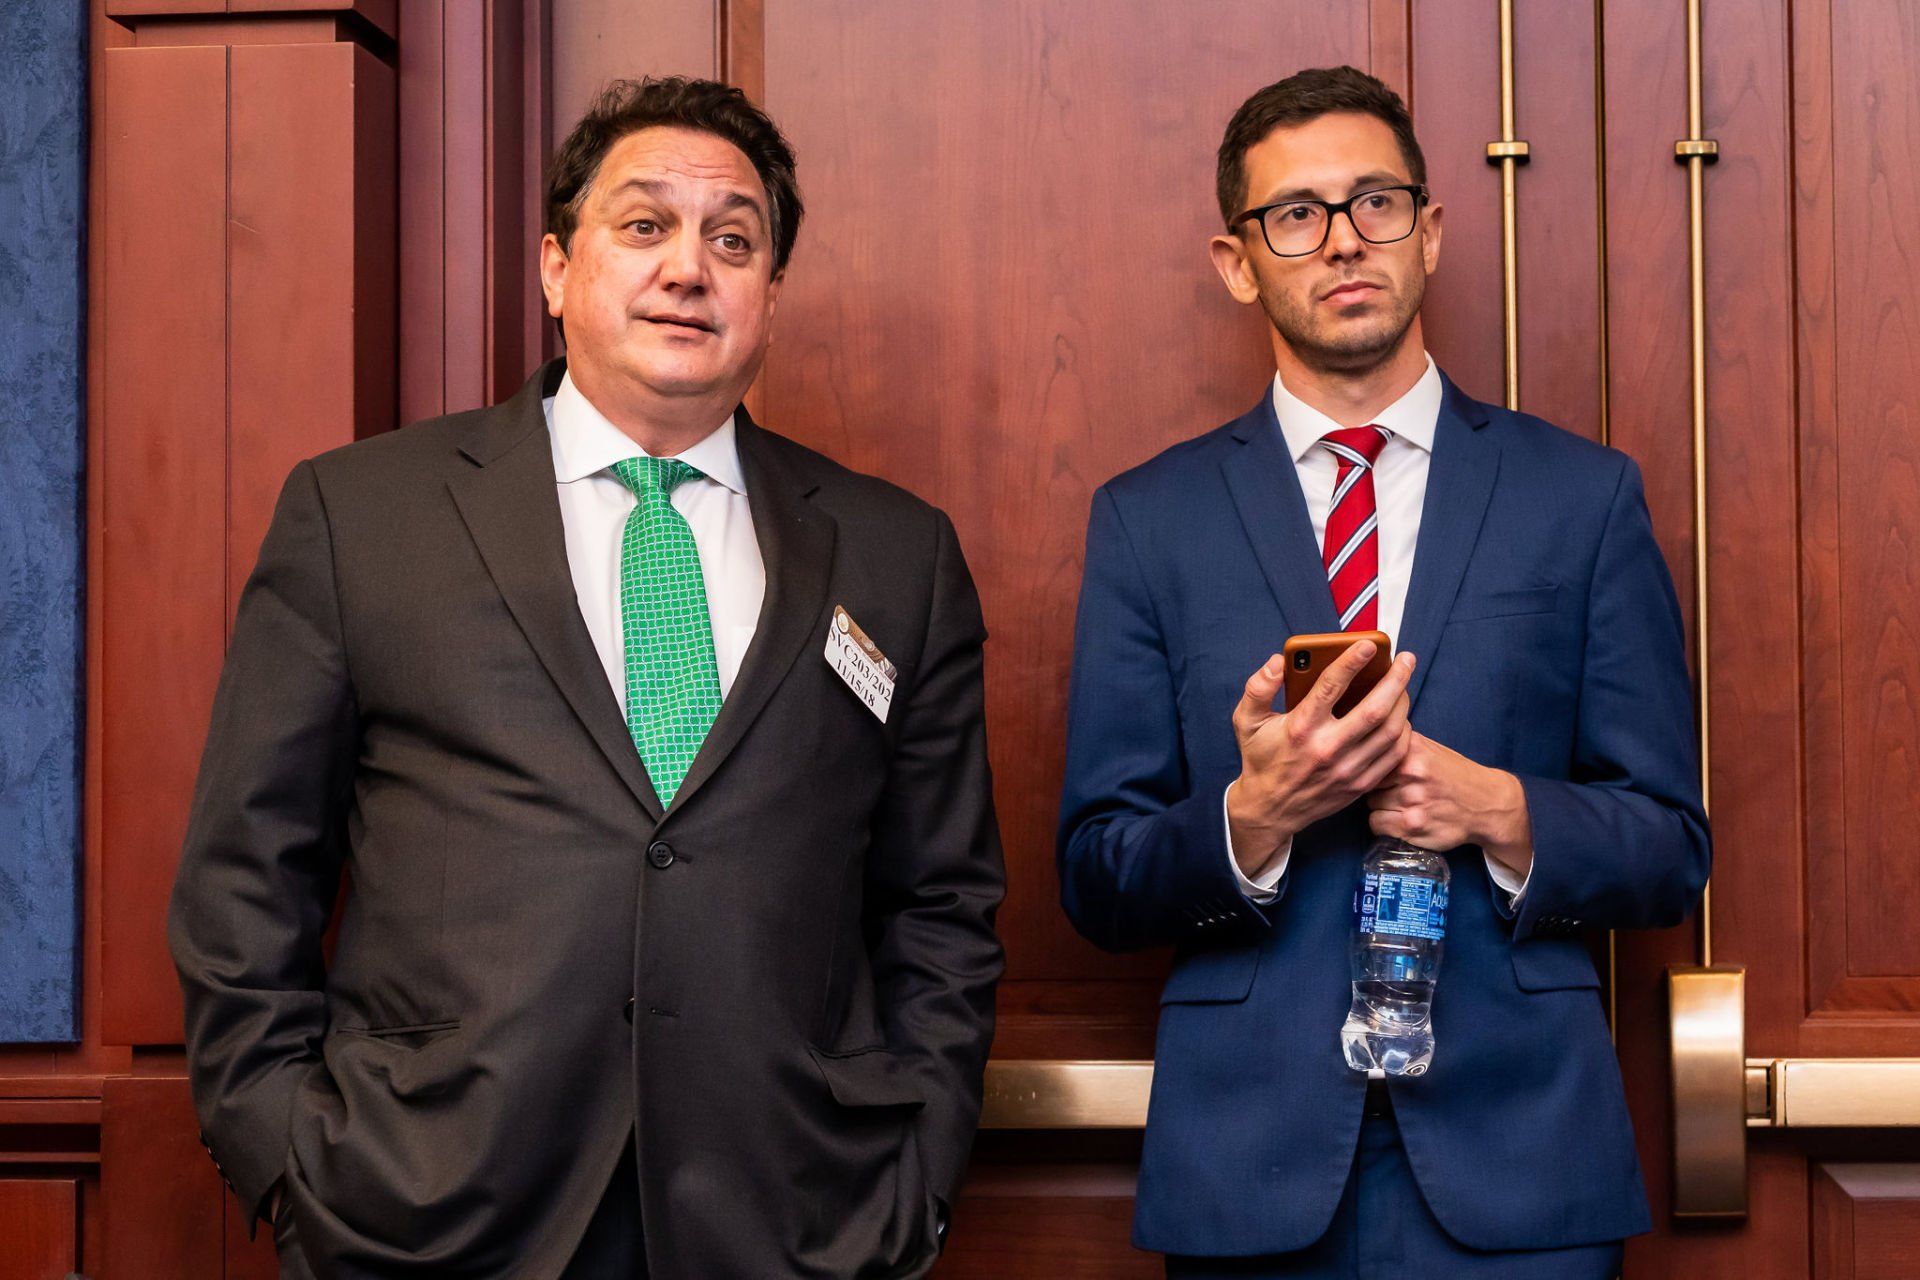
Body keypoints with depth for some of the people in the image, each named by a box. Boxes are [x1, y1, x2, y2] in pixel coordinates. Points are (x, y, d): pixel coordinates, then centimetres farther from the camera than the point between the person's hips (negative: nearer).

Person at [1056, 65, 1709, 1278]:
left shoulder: (1584, 495, 4)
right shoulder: (1150, 519, 4)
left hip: (1515, 1158, 0)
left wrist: (1503, 813, -14)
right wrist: (1252, 816, -17)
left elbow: (1671, 853, 4)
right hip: (1250, 1168, 0)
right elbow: (1097, 880, 2)